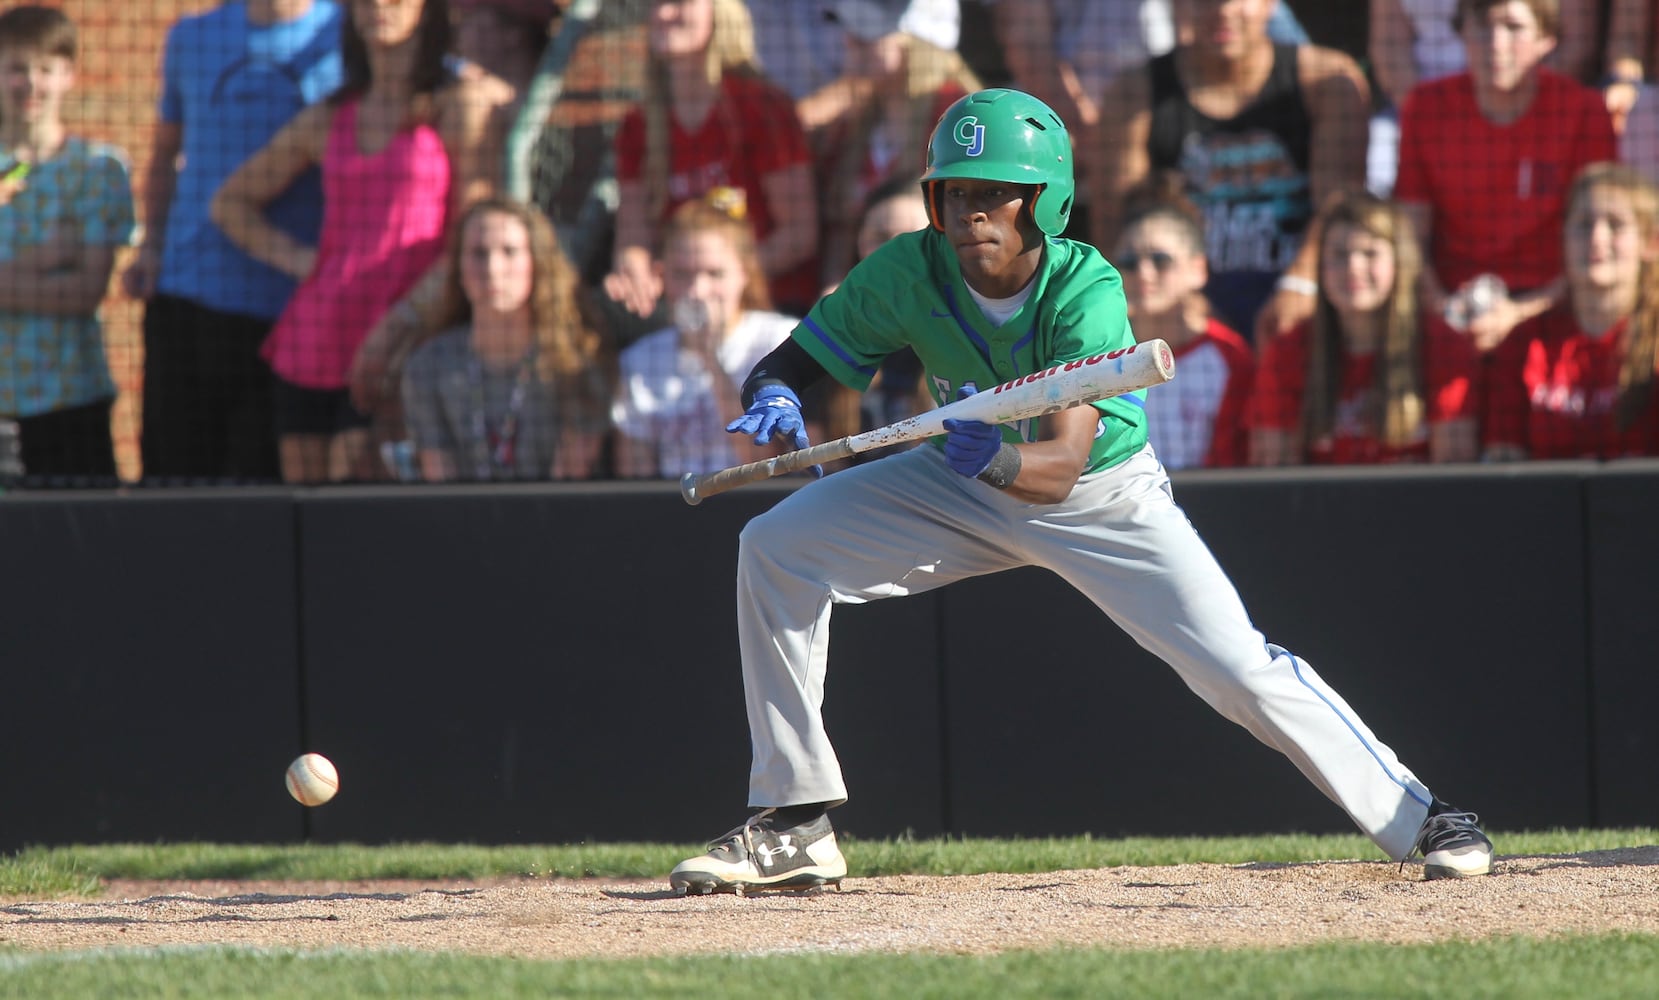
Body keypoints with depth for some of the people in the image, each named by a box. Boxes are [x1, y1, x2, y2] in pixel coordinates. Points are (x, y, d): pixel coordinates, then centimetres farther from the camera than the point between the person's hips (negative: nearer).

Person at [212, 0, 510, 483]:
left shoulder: (462, 104, 2)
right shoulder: (326, 121, 17)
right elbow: (231, 202, 27)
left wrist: (401, 323, -15)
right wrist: (295, 258, 8)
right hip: (314, 336, 6)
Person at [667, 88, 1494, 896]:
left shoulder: (1086, 292, -31)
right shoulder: (906, 273, -22)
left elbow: (1061, 464, -40)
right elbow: (785, 364, -15)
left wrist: (1000, 459, -62)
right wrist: (772, 402, -38)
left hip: (1104, 496, -4)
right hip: (964, 489, 4)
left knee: (1238, 670, -15)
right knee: (775, 550, -12)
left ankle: (1413, 816, 3)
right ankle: (794, 824, -4)